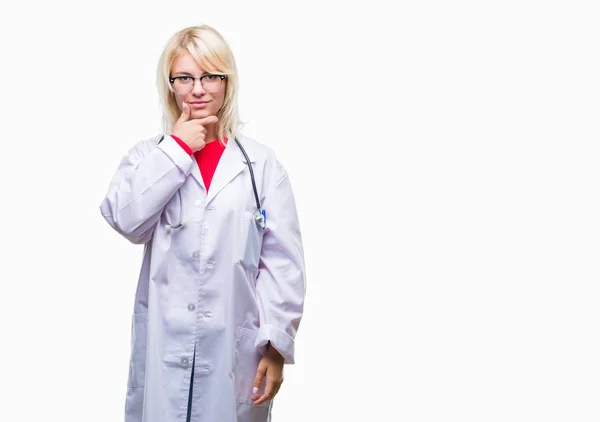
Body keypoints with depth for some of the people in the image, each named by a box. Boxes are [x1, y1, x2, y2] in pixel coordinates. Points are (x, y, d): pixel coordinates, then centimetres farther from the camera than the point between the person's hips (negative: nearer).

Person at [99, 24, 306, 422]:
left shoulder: (261, 162, 2)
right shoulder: (147, 156, 6)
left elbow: (282, 260, -1)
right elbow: (127, 220, -13)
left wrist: (276, 343, -6)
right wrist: (177, 149, -8)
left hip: (235, 346, 0)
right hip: (164, 344, 1)